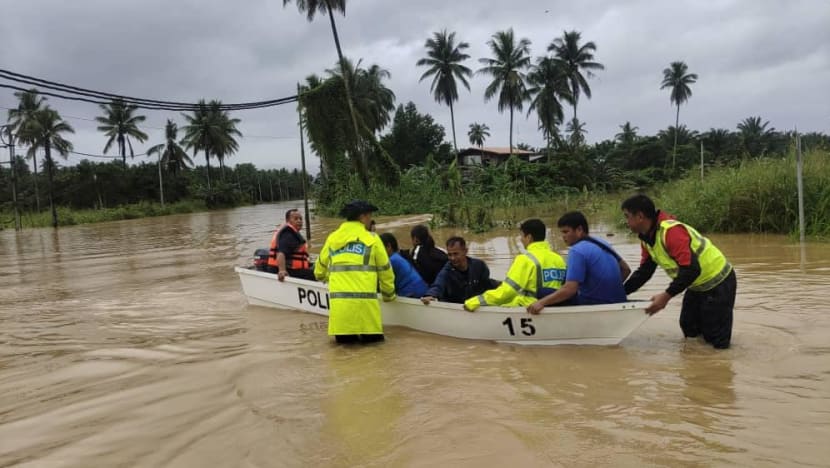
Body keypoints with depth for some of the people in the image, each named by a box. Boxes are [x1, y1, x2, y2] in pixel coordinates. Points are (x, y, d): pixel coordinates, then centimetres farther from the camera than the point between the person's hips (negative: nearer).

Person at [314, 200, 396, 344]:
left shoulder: (332, 238, 15)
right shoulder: (372, 238, 6)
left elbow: (319, 271, 26)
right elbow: (385, 271, 11)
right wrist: (389, 294, 27)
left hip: (338, 301, 3)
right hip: (364, 301, -3)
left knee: (343, 339, 10)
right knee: (371, 337, 7)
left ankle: (345, 335, -12)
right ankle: (366, 334, -15)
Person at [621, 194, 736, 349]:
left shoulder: (671, 231, -30)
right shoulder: (646, 238, 0)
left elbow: (691, 269, -34)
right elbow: (643, 272, 6)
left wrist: (666, 295, -33)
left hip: (718, 282, -9)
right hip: (697, 285, 9)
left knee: (717, 341, -5)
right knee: (689, 331, 16)